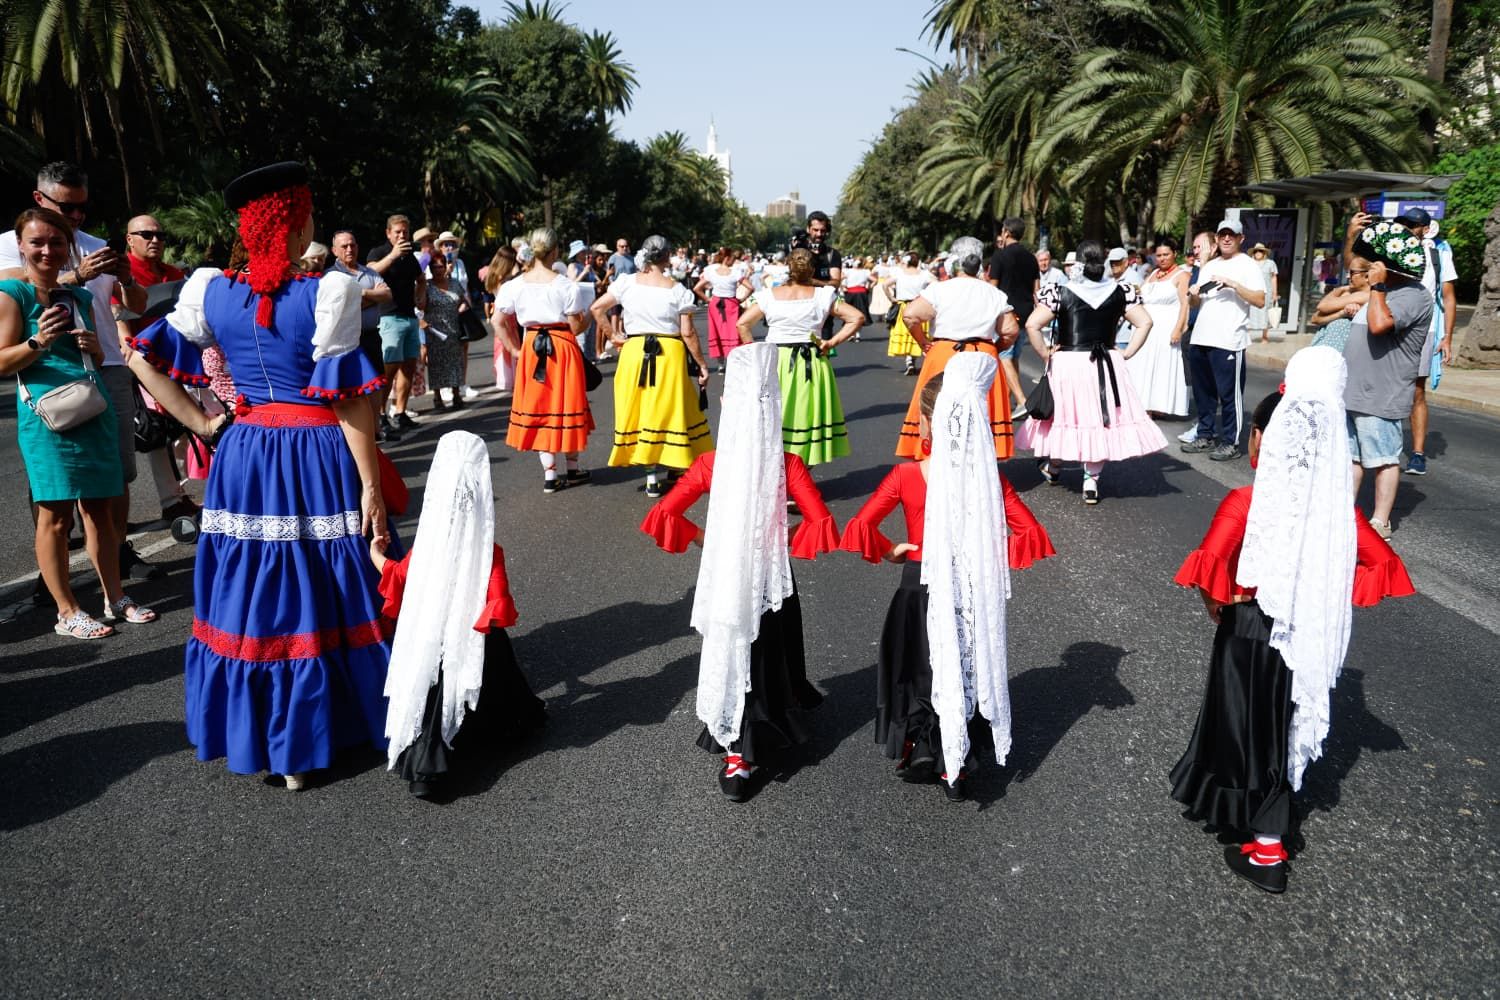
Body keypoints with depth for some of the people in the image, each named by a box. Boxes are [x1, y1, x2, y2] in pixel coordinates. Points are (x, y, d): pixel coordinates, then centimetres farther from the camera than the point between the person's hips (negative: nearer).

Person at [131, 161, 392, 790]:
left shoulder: (210, 291, 3)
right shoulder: (328, 292, -11)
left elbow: (149, 359, 7)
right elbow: (347, 395, -13)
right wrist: (371, 484, -10)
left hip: (244, 459, 5)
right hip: (319, 459, -4)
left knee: (249, 595, 14)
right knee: (325, 594, 8)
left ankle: (250, 738, 29)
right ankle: (303, 749, 20)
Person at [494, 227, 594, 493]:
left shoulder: (515, 285, -2)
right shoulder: (566, 285, -11)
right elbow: (576, 327, -9)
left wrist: (515, 349, 10)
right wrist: (586, 323, 13)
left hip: (531, 348, 3)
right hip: (563, 347, -3)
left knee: (538, 409, 9)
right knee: (565, 406, 10)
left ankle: (549, 474, 10)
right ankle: (573, 469, 22)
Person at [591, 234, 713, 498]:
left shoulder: (627, 282, 1)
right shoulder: (677, 289, -4)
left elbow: (597, 309, 2)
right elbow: (688, 333, -6)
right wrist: (702, 365, 2)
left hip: (634, 352, 2)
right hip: (669, 354, -2)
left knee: (640, 410, 11)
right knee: (665, 411, 7)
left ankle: (653, 474, 14)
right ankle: (658, 475, 9)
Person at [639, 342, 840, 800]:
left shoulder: (711, 464, -11)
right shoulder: (787, 463, -13)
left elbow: (662, 514, -13)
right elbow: (823, 525, -19)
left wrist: (698, 536, 2)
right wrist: (791, 544, -2)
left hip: (724, 577, 0)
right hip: (772, 578, 0)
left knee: (731, 656, 15)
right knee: (769, 657, 22)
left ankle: (737, 756, 15)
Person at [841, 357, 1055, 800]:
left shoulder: (906, 475, -16)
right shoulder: (989, 477, -11)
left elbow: (859, 527, -19)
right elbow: (1031, 533, -10)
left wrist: (889, 551, -4)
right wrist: (992, 558, -1)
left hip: (918, 586, -2)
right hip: (971, 588, 2)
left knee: (915, 668, 21)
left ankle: (920, 745, 16)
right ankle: (954, 763, 24)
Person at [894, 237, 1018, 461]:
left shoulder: (939, 290, -3)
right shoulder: (995, 294, 6)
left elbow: (911, 315, -12)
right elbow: (1011, 331, 4)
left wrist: (924, 342, 1)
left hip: (943, 359, -2)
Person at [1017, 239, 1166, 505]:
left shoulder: (1062, 293, -8)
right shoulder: (1120, 291, -1)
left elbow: (1032, 325, -15)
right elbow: (1144, 322, -1)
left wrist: (1044, 353, -5)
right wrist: (1126, 354, 3)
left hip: (1066, 364, -1)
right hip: (1106, 366, 2)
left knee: (1064, 412, 15)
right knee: (1100, 415, 9)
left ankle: (1052, 465, 35)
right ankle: (1091, 480, 8)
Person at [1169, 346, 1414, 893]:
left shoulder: (1244, 504, -20)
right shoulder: (1336, 505, -5)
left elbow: (1210, 566, -28)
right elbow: (1379, 564, -2)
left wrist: (1218, 608, -9)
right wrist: (1325, 601, 3)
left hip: (1251, 631, -5)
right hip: (1309, 633, 5)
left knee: (1252, 729, 11)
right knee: (1283, 723, 23)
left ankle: (1266, 850, 21)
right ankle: (1266, 828, 44)